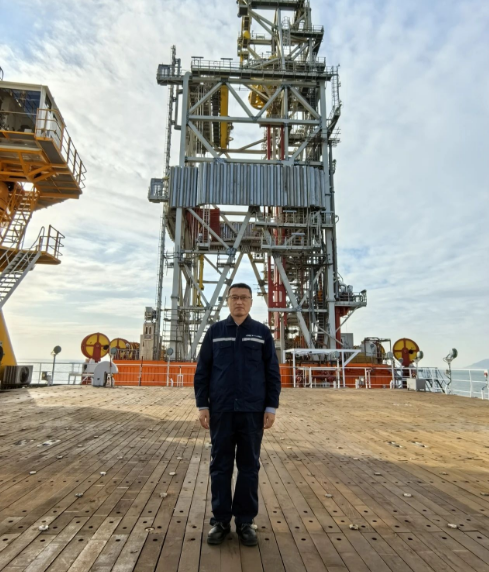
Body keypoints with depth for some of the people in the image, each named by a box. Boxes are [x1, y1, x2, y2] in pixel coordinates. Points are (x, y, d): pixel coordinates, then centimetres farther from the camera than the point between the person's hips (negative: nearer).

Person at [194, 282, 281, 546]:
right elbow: (202, 371, 2)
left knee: (249, 466, 8)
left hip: (252, 411, 0)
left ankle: (245, 521, 22)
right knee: (220, 465, 8)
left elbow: (273, 373, 2)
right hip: (221, 410, 0)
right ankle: (220, 520, 23)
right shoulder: (214, 332, 3)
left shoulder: (262, 333, 2)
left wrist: (271, 408, -4)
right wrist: (202, 406, -3)